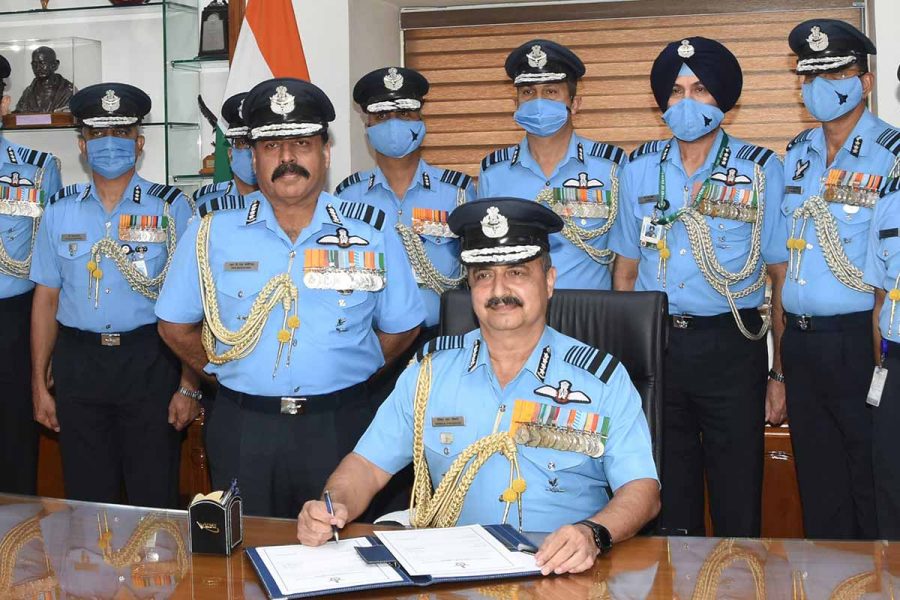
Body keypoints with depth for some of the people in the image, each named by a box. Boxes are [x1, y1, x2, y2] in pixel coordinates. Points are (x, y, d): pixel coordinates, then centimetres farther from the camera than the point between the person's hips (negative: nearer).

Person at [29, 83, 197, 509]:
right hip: (78, 361, 3)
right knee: (87, 499, 12)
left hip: (149, 362, -2)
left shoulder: (171, 207, -1)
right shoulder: (60, 210, 8)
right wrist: (40, 384, 7)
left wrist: (189, 386, -8)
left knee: (154, 501, 4)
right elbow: (46, 299, 9)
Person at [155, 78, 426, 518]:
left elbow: (400, 328, 8)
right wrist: (227, 370, 7)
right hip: (243, 430, 1)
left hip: (339, 427, 0)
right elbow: (176, 325, 9)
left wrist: (347, 371, 4)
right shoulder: (212, 234, 1)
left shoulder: (372, 234, 0)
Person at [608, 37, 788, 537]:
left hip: (731, 346, -2)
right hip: (655, 344, 2)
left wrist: (781, 373, -4)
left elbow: (781, 276, 1)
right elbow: (626, 273, 12)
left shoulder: (761, 170, 1)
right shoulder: (640, 171, 8)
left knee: (738, 503, 4)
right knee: (667, 503, 11)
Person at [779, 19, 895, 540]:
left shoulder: (889, 155, -6)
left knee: (871, 483, 4)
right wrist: (778, 359, 11)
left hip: (857, 338, -6)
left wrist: (879, 356, -18)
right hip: (800, 339, 6)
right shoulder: (796, 156, 12)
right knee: (818, 484, 16)